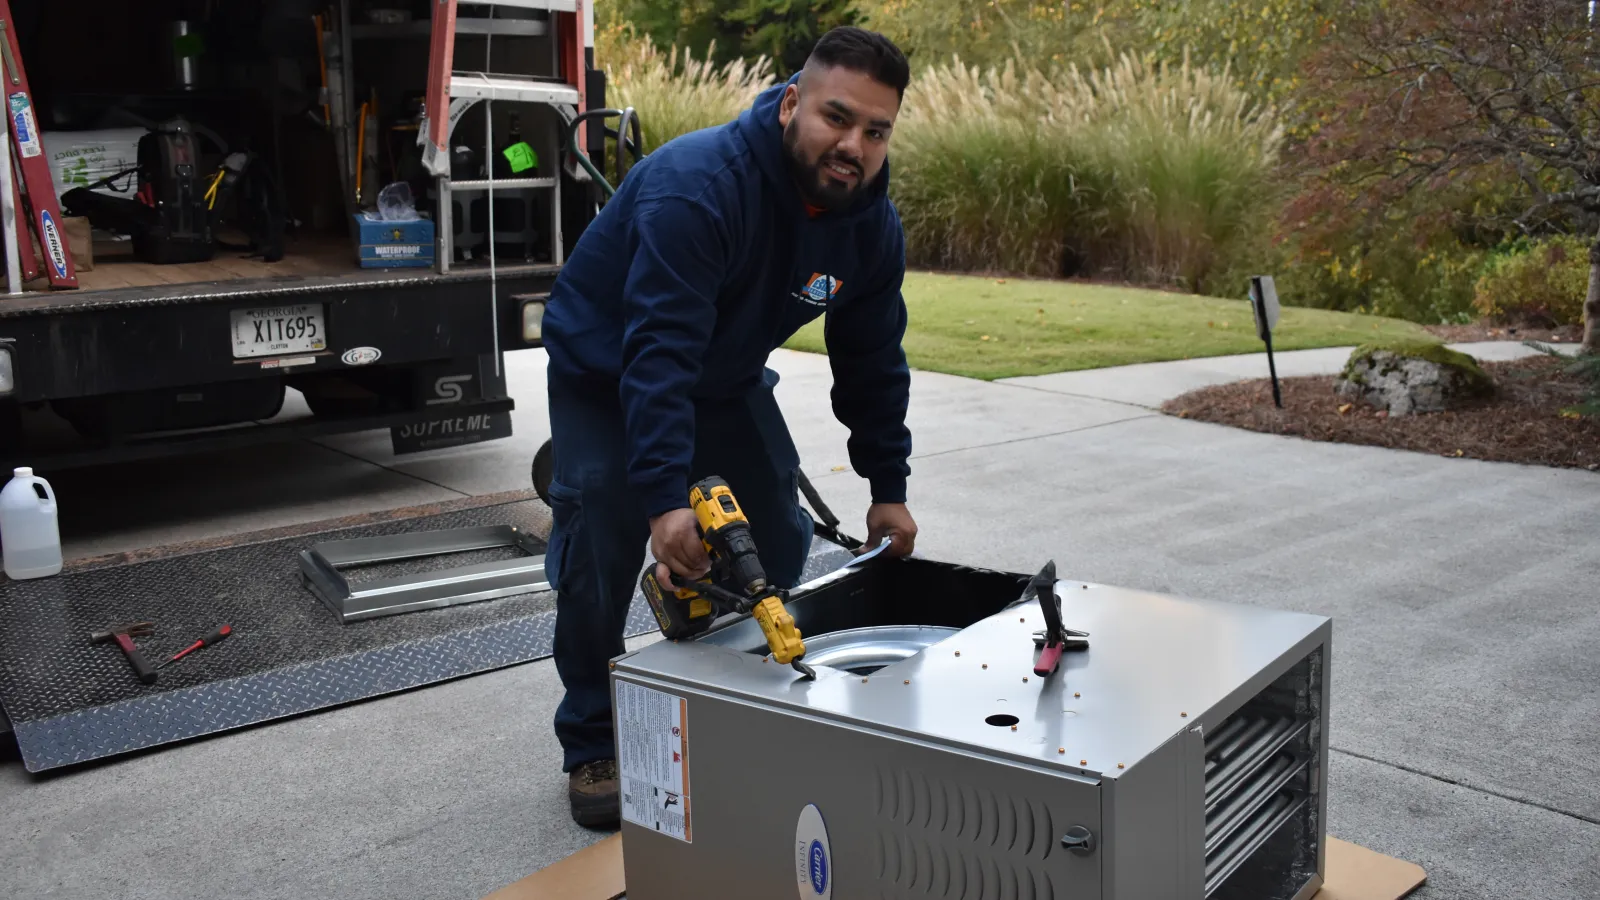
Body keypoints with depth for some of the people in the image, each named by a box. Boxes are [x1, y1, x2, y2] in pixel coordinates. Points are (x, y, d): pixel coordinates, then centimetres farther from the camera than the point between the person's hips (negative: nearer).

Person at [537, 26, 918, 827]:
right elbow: (658, 353, -45)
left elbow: (872, 362, -4)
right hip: (606, 376, -6)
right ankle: (593, 749, 4)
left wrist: (887, 489, -4)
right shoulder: (697, 187, -38)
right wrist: (665, 500, -52)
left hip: (727, 380, 6)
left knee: (778, 544, 2)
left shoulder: (873, 226, -15)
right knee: (599, 558, -15)